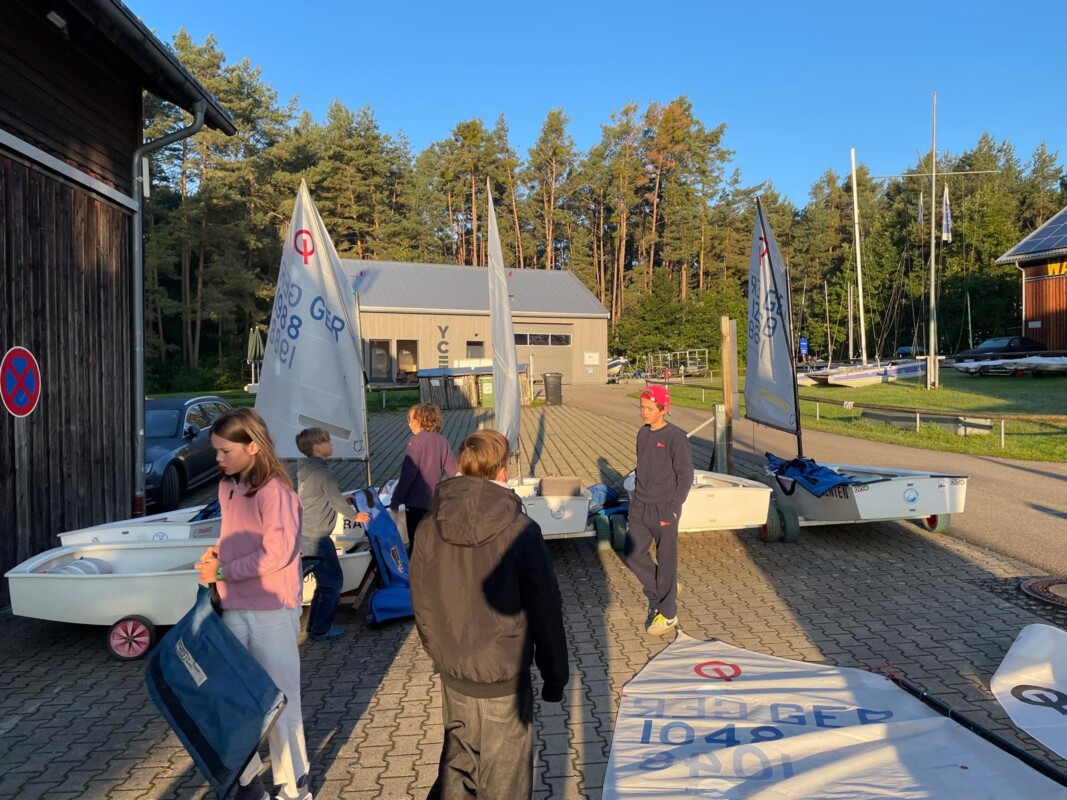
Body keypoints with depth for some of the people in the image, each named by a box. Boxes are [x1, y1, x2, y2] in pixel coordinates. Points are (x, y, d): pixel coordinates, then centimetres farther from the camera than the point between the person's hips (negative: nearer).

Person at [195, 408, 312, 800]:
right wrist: (215, 550, 0)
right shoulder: (227, 487, 7)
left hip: (271, 611, -7)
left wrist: (222, 572, -14)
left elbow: (277, 554, -21)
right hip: (233, 608, 7)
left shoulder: (275, 491, -17)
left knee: (278, 701, 6)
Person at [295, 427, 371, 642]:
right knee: (333, 581, 4)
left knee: (324, 581, 19)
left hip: (304, 535, 9)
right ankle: (321, 630, 12)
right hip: (317, 538, -9)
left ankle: (315, 626, 26)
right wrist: (355, 515, 6)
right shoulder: (323, 473, -18)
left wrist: (344, 499, 26)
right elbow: (337, 501, -10)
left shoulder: (306, 470, 9)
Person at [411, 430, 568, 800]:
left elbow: (422, 605, 2)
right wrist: (555, 675, 0)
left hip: (453, 675, 4)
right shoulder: (520, 531, -19)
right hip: (504, 679, -4)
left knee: (456, 763, 26)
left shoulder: (430, 527, -8)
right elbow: (545, 610, -13)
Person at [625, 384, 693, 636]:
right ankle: (661, 593, 31)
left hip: (663, 510, -7)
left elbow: (685, 476, -11)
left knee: (666, 560, 4)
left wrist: (672, 508, -13)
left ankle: (667, 613, 19)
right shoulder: (642, 433, 7)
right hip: (639, 507, 7)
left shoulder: (675, 437, -14)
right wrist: (636, 497, 11)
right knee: (633, 555, 8)